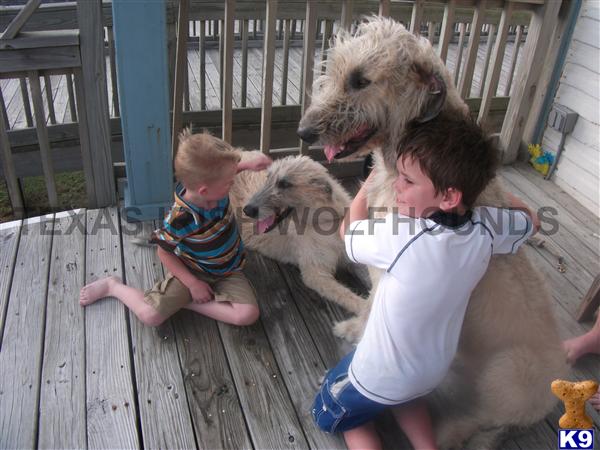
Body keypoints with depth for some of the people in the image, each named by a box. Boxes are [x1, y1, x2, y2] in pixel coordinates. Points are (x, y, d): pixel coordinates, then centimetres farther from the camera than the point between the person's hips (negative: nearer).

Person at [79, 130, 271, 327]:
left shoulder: (213, 188, -16)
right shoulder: (180, 220, -31)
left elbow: (220, 172, 11)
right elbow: (164, 253, -15)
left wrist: (248, 164, -3)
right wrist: (193, 284, -16)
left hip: (227, 271, 5)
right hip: (192, 271, -5)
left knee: (248, 314, -19)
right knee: (150, 314, -16)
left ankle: (187, 301, -4)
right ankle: (113, 286, 15)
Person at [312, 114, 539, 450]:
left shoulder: (402, 237, -35)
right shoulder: (486, 228, -20)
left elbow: (348, 230, -12)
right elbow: (530, 219, 5)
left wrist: (374, 176, -2)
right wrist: (483, 184, 4)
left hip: (380, 378, -5)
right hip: (435, 370, 5)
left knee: (332, 416, 24)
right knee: (404, 393, 37)